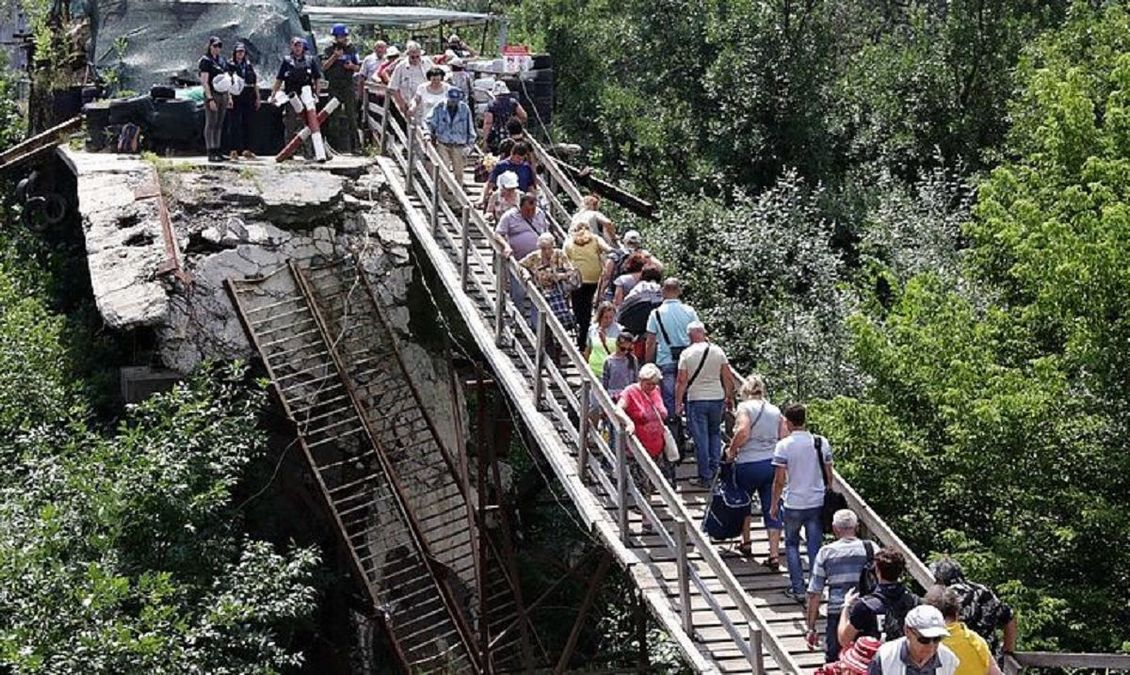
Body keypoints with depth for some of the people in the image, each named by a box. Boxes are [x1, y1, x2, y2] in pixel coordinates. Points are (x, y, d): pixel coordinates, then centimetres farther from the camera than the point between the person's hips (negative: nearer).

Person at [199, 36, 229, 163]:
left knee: (219, 125, 9)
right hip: (212, 94, -7)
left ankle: (217, 151, 14)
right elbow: (204, 82, -12)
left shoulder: (222, 60, 15)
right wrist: (210, 99, -19)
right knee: (210, 124, -7)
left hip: (223, 95, 7)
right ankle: (211, 153, -9)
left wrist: (229, 96, 15)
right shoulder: (206, 61, -6)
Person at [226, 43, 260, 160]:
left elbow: (255, 83, 17)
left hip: (249, 98, 5)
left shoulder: (249, 66, 15)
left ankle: (246, 149, 13)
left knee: (247, 124, 7)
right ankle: (234, 150, -4)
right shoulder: (230, 66, 1)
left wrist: (257, 98, 12)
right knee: (235, 124, -5)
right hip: (236, 97, -4)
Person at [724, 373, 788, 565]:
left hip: (749, 464, -4)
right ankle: (774, 555, 0)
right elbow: (785, 438, 5)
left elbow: (743, 432, -22)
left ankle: (746, 543, 30)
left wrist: (731, 450, -9)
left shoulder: (745, 407, -6)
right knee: (772, 509, 4)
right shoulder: (775, 410, 9)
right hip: (773, 463, 4)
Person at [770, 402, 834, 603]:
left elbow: (779, 480, -11)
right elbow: (829, 475, 5)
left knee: (792, 545, 14)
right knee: (815, 547, 9)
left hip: (793, 505, -3)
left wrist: (774, 504, 1)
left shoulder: (784, 445, -12)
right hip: (817, 502, 3)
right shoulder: (822, 442, -1)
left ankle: (798, 589, 10)